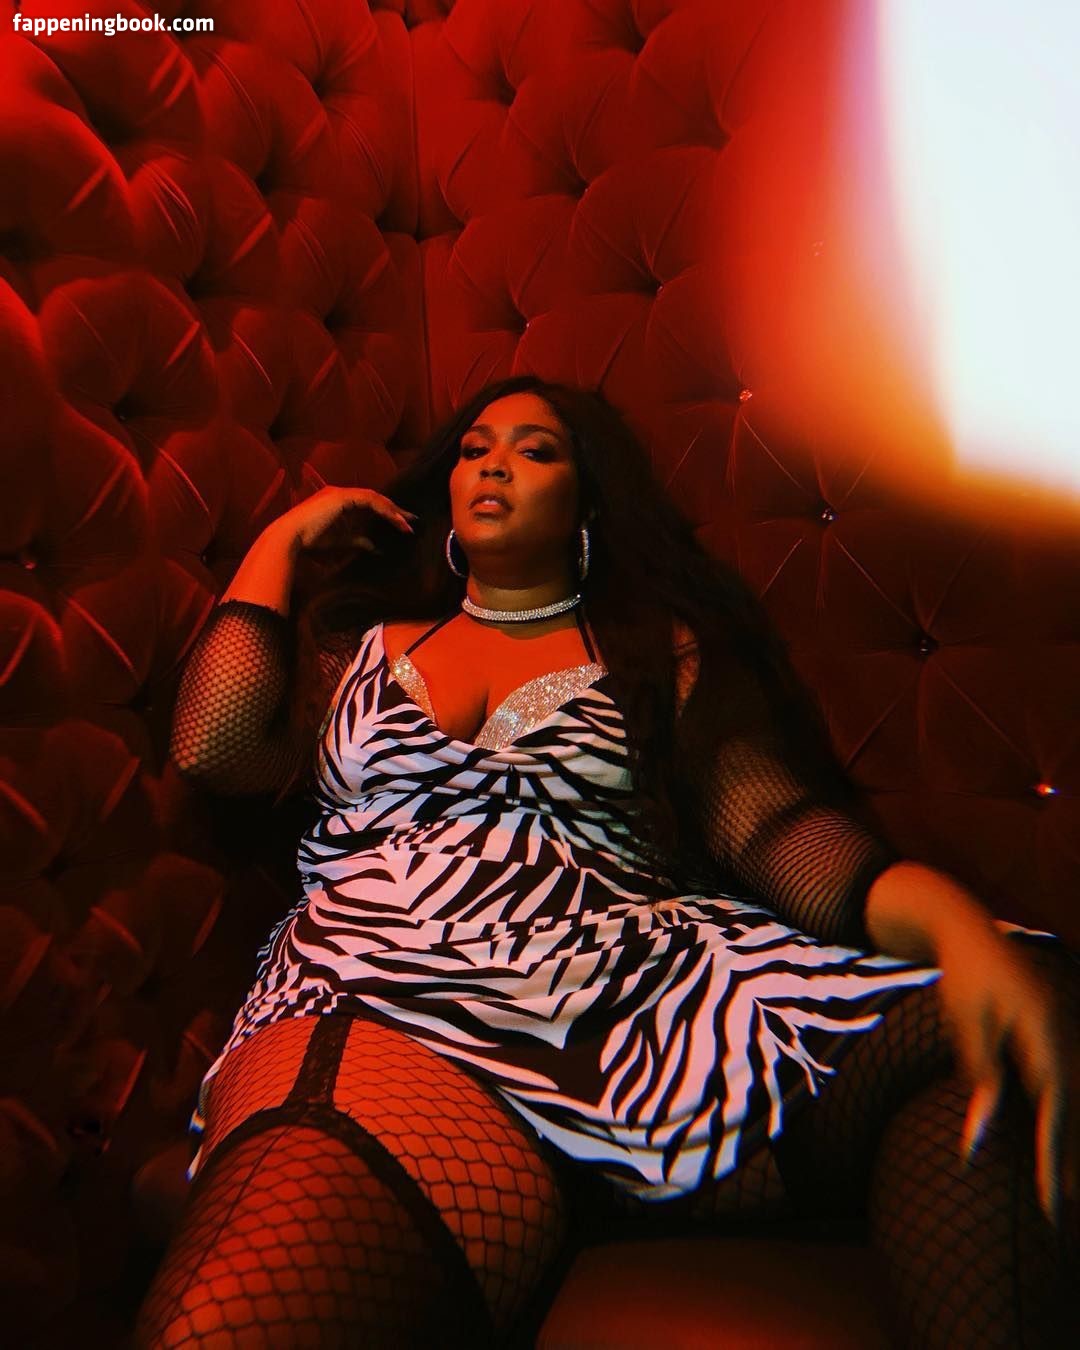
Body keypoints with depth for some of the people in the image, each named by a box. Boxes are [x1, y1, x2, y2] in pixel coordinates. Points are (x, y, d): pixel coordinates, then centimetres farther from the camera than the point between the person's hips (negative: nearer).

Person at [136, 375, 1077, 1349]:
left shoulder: (662, 648, 19)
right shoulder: (354, 639, 26)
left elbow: (772, 821, 5)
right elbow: (215, 748, 10)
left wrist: (954, 921, -17)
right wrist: (280, 543, 22)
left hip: (649, 992, 2)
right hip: (380, 1008, -1)